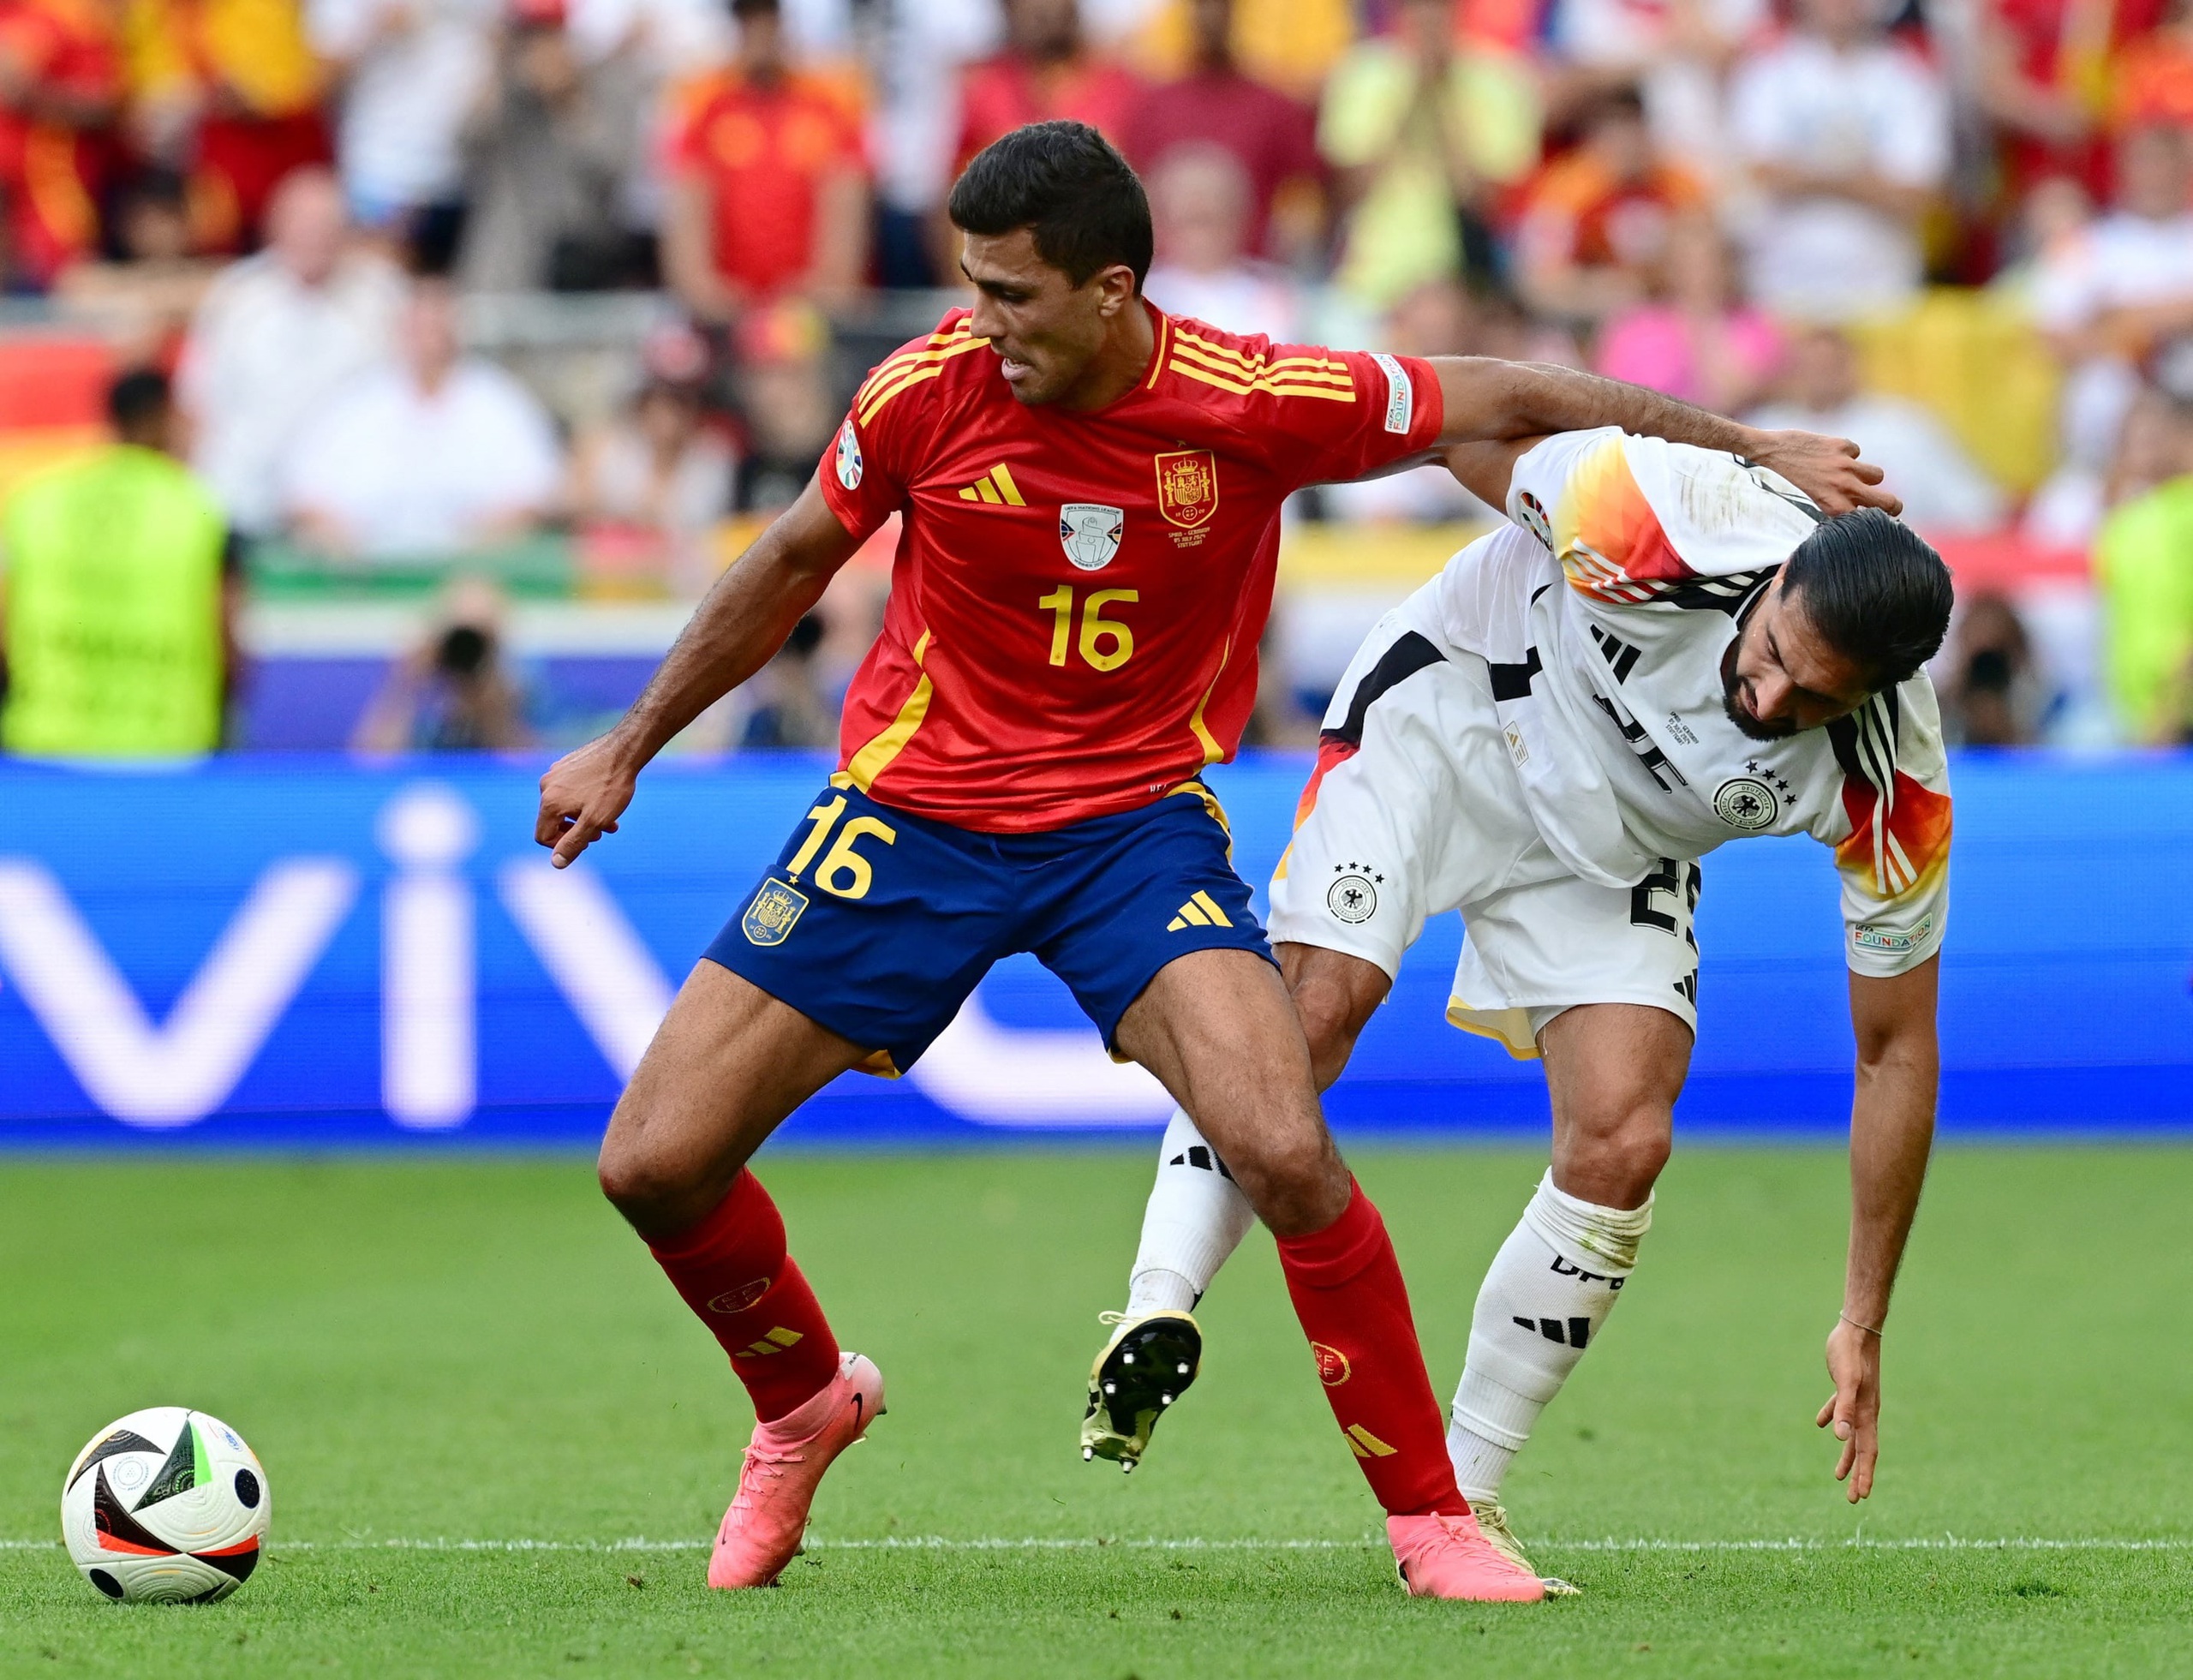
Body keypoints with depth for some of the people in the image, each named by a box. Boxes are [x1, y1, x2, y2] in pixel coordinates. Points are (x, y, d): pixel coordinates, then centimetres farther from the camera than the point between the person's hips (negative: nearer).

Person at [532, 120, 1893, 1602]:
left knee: (1288, 1154, -24)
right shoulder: (929, 393, -14)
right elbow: (795, 563, 6)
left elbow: (1510, 400, -3)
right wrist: (630, 747, 13)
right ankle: (806, 1402, 26)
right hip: (914, 810, 2)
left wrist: (1761, 454, 3)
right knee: (656, 1162, -5)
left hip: (1136, 817, -2)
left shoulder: (1257, 404, -17)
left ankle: (1430, 1514, -6)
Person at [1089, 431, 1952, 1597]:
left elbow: (1897, 1050, -16)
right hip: (1454, 712, -1)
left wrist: (1863, 1326, -14)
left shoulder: (1893, 801, -29)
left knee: (1621, 1146, -15)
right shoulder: (1664, 520, -38)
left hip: (1611, 853, 2)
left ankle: (1458, 1492, -1)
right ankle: (1156, 1315, -24)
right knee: (1311, 1014, -22)